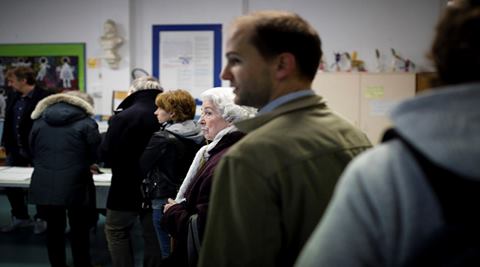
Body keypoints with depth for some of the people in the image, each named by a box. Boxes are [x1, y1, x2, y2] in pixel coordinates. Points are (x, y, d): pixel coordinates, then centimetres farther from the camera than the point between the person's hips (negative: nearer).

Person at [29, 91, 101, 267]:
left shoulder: (39, 120, 11)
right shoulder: (86, 123, -5)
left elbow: (32, 151, 15)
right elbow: (97, 154, -3)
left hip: (44, 185, 4)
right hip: (75, 185, -4)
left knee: (54, 228, 16)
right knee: (79, 230, 10)